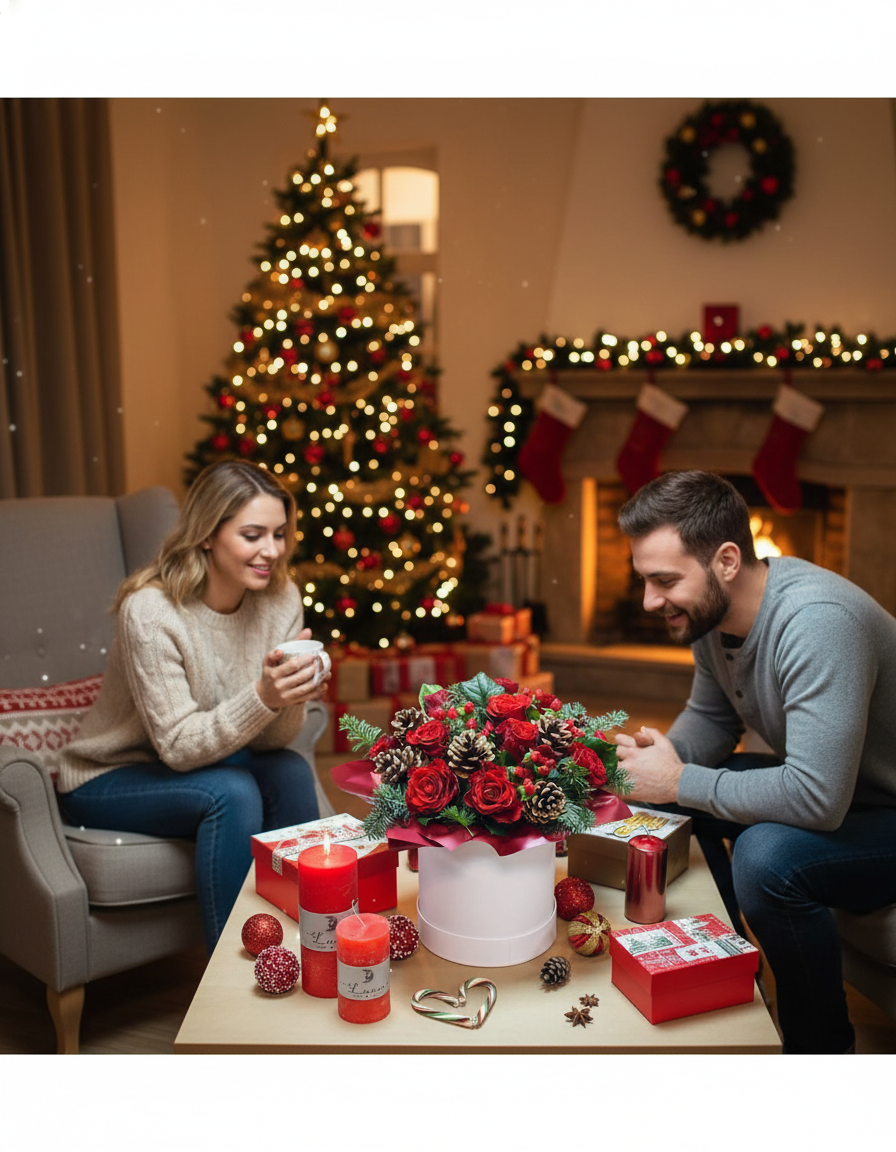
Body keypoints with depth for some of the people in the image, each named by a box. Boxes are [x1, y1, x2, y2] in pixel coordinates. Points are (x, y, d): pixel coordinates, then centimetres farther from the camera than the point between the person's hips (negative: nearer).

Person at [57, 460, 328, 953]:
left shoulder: (280, 599, -11)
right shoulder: (150, 611, -27)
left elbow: (271, 740, -11)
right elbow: (178, 747, -26)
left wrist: (291, 697, -33)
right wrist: (262, 697, -41)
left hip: (196, 762, 5)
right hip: (108, 780, -5)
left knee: (290, 771, -22)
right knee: (232, 793, -29)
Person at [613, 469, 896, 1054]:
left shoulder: (818, 622, -33)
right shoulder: (712, 611, -5)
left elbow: (816, 798, -38)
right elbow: (710, 719, 11)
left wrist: (680, 782, -26)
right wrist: (659, 756, -11)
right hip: (821, 786, 9)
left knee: (766, 858, -32)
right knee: (668, 802, 0)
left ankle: (821, 1044, -5)